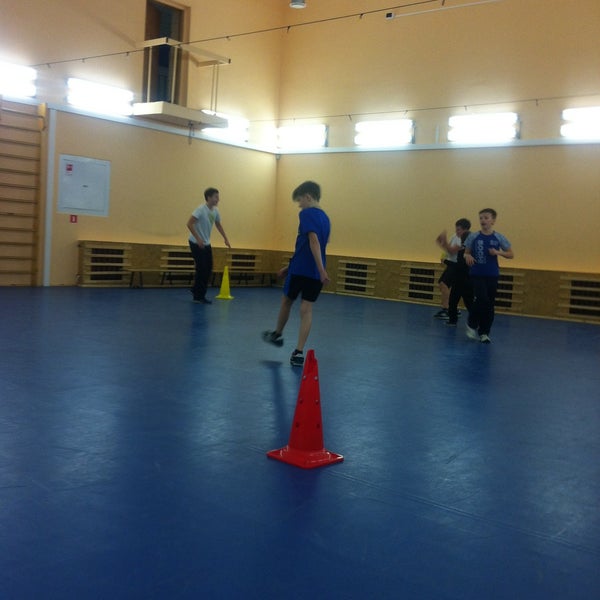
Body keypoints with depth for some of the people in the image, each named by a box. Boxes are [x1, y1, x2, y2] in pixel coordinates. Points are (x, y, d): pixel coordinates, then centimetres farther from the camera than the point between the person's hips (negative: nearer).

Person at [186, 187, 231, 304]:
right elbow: (189, 224, -24)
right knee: (201, 269, -8)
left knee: (208, 268, 8)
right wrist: (198, 239, -28)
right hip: (196, 243, -8)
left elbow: (218, 225, 20)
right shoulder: (201, 209, -19)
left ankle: (196, 290, 23)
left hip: (206, 244, 8)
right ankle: (198, 296, 2)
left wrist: (226, 239, 18)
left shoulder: (215, 211, 4)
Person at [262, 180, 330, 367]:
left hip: (300, 269, -6)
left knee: (287, 301, 16)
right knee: (306, 310, 4)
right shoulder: (325, 218, 16)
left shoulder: (307, 214, -10)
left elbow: (313, 241, -24)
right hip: (315, 274, 6)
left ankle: (277, 335, 38)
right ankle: (298, 352, 1)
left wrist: (322, 269, -31)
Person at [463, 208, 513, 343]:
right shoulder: (473, 236, -1)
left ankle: (484, 332, 18)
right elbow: (467, 252, 8)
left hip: (492, 275, 2)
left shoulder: (498, 237, -1)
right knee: (482, 299, -18)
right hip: (477, 274, -2)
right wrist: (468, 257, -15)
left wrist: (498, 252, -13)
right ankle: (472, 324, 5)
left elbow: (511, 254, 5)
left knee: (489, 304, 5)